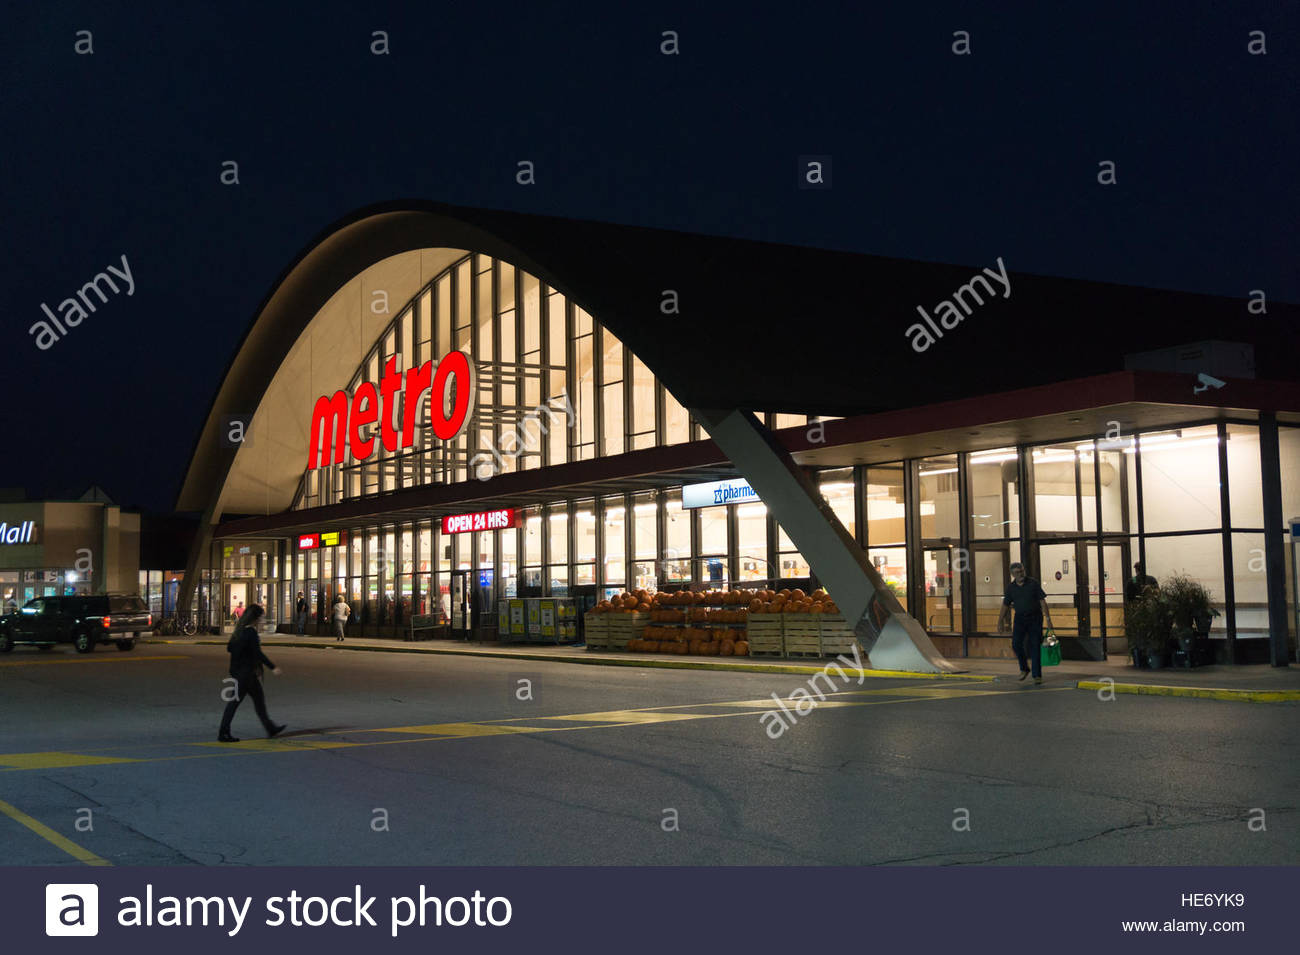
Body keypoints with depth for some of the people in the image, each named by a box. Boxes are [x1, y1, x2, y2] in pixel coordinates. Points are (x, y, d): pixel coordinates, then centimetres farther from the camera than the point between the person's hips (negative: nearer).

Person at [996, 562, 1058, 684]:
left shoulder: (1033, 583, -4)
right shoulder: (1011, 587, 4)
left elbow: (1042, 601, -5)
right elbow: (1005, 605, 9)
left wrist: (1048, 618, -11)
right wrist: (1000, 622, 5)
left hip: (1035, 618, -2)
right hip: (1020, 618, 2)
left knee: (1035, 646, -4)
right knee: (1016, 644, -10)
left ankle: (1037, 675, 1)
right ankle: (1024, 668, 12)